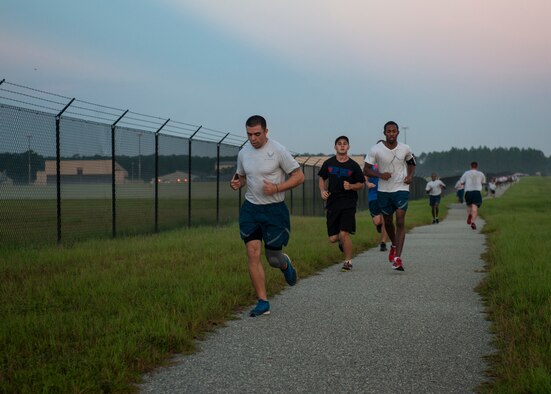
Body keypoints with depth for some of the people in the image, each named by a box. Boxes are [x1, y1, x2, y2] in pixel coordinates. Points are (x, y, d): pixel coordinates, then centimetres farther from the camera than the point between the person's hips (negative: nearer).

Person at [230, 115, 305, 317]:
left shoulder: (278, 151, -10)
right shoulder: (243, 153, 5)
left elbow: (299, 176, -7)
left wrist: (276, 188, -20)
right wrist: (236, 183, -3)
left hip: (274, 209, -4)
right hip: (250, 209, 4)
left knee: (273, 258, 3)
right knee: (253, 253, -7)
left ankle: (285, 264, 42)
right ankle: (263, 302, -1)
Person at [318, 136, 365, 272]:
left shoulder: (353, 166, 0)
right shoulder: (328, 163, 6)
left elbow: (362, 184, 7)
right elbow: (322, 178, 20)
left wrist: (351, 186, -12)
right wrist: (322, 191, 1)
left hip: (348, 203, -3)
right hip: (332, 203, 3)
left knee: (344, 234, -15)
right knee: (333, 238, 2)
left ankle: (348, 261, 3)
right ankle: (343, 242, 39)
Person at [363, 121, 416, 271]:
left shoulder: (405, 149, -3)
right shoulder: (376, 150, -9)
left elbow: (411, 163, 18)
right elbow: (366, 170, -5)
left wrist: (410, 176, -1)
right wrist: (380, 175, -22)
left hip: (401, 189, -1)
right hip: (384, 190, 1)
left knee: (400, 222, -13)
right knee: (387, 222, 15)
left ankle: (397, 258, -16)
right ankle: (394, 245, 45)